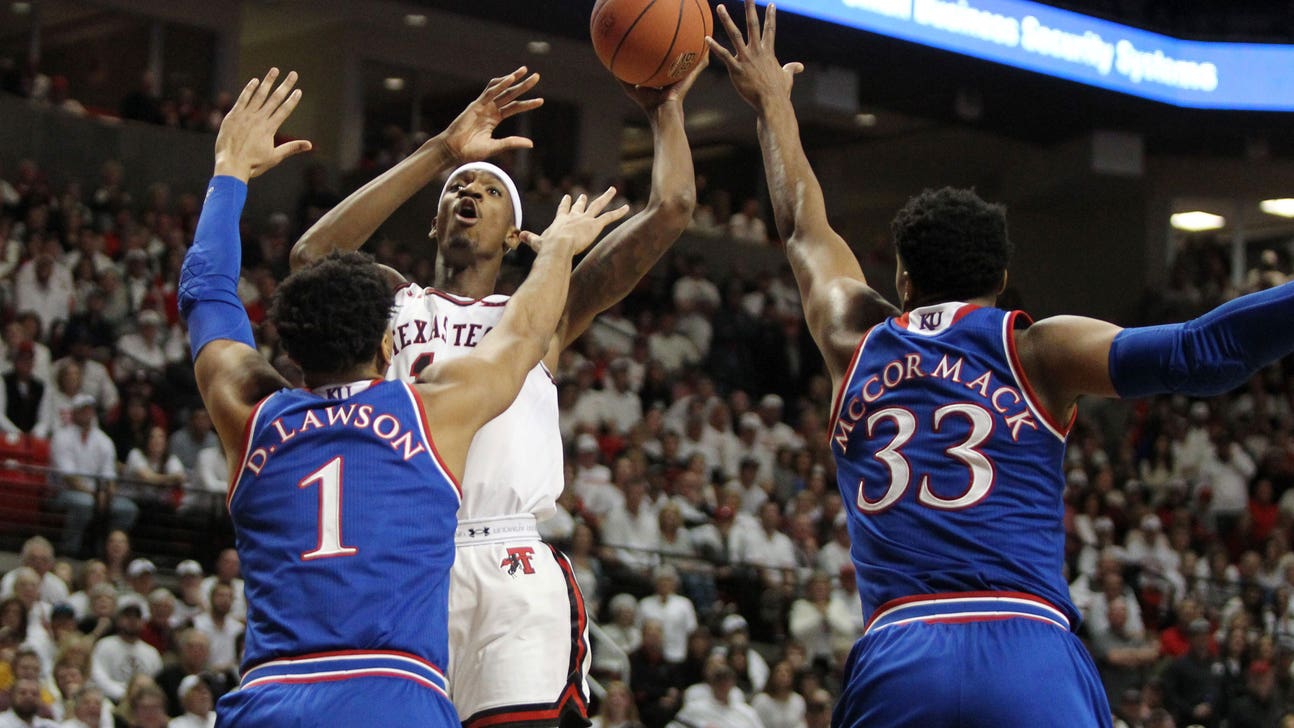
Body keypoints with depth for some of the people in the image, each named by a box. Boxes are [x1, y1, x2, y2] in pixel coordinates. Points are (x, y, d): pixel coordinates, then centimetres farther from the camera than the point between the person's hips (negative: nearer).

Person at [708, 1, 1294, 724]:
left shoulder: (857, 341, 20)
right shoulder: (1036, 350, 10)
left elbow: (804, 228, 39)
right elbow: (1195, 354, -6)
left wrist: (774, 103, 54)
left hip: (896, 662, 3)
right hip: (1030, 652, -2)